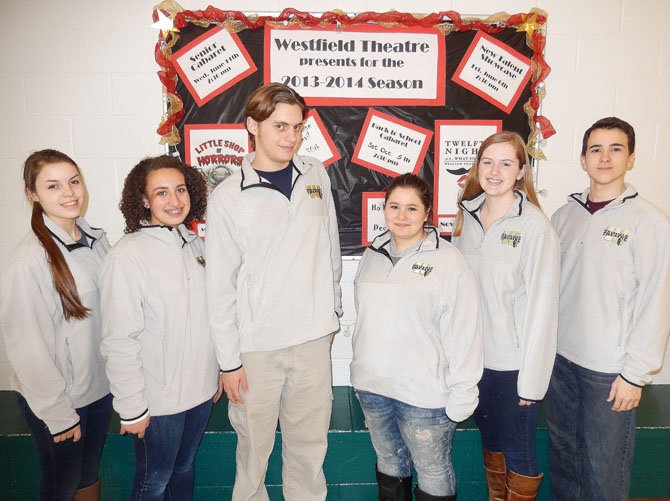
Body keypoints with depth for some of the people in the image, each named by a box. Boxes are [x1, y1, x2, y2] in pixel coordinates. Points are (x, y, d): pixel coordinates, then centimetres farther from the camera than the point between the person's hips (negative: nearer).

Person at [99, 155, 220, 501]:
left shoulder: (194, 244, 1)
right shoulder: (127, 256, -20)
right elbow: (119, 341, -18)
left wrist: (217, 373, 12)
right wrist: (132, 408, -14)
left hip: (200, 390, 6)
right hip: (158, 400, -5)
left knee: (185, 469, 25)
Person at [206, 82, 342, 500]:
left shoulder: (316, 175, 2)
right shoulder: (228, 197, -8)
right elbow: (220, 287, -6)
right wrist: (229, 360, -4)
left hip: (314, 338, 3)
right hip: (257, 345, -2)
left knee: (311, 443, 16)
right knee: (256, 445, 12)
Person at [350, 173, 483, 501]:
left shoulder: (448, 261, -13)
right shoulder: (373, 255, 5)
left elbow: (464, 335, -13)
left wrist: (461, 395, -12)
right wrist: (364, 369, 14)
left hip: (424, 392, -5)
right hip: (371, 386, 5)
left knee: (433, 472, 12)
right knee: (388, 461, 23)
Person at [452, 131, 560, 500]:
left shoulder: (535, 227, -16)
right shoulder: (468, 215, 2)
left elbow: (541, 307, -15)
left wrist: (531, 379, -12)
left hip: (514, 363, -5)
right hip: (473, 354, 5)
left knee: (517, 452, 12)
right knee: (490, 439, 23)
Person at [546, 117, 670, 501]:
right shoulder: (565, 215, 4)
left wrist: (636, 372, -10)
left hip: (609, 369, -4)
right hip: (561, 357, 5)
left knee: (604, 466, 8)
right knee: (562, 452, 19)